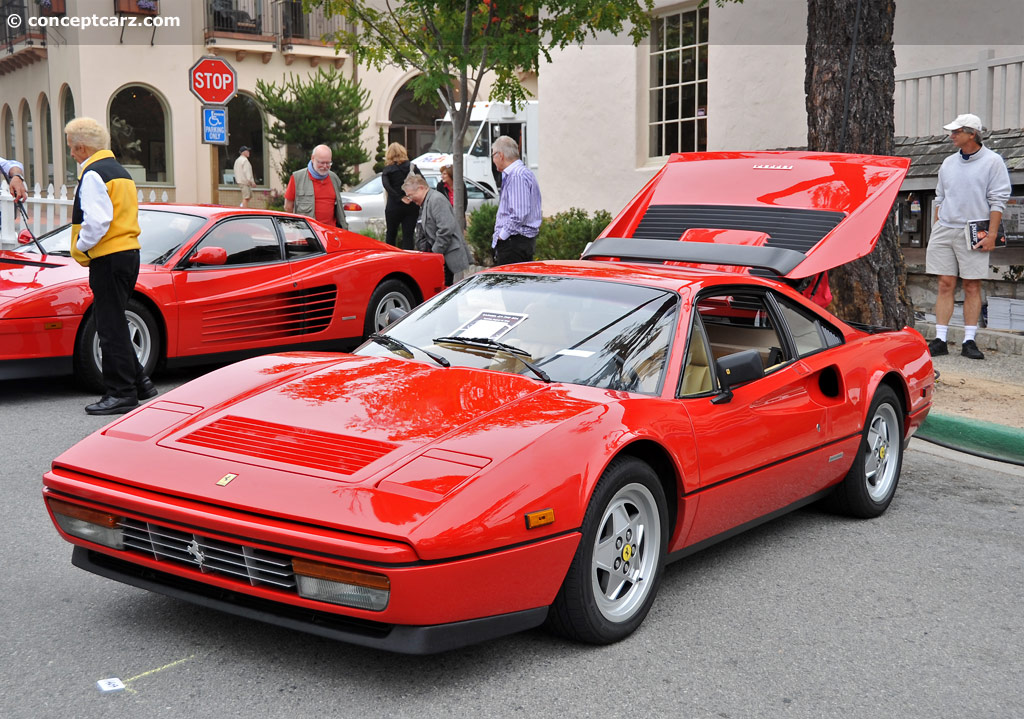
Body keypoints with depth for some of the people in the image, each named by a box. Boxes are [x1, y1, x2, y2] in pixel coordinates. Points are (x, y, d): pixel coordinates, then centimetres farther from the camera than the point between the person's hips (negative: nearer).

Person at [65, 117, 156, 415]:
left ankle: (121, 393, -2)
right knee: (114, 324, 17)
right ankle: (138, 383, 20)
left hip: (108, 258, -10)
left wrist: (80, 246, -8)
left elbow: (97, 221, -23)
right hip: (129, 253, 10)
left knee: (111, 327, -5)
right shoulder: (120, 171, 18)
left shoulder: (92, 175, -12)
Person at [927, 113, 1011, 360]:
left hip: (974, 232, -4)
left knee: (972, 287, -1)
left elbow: (998, 200, -4)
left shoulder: (992, 162, -1)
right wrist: (936, 230, 14)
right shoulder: (948, 163, 14)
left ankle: (969, 341, 4)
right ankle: (940, 340, 2)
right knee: (945, 285, 1)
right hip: (944, 229, 4)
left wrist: (991, 234, -11)